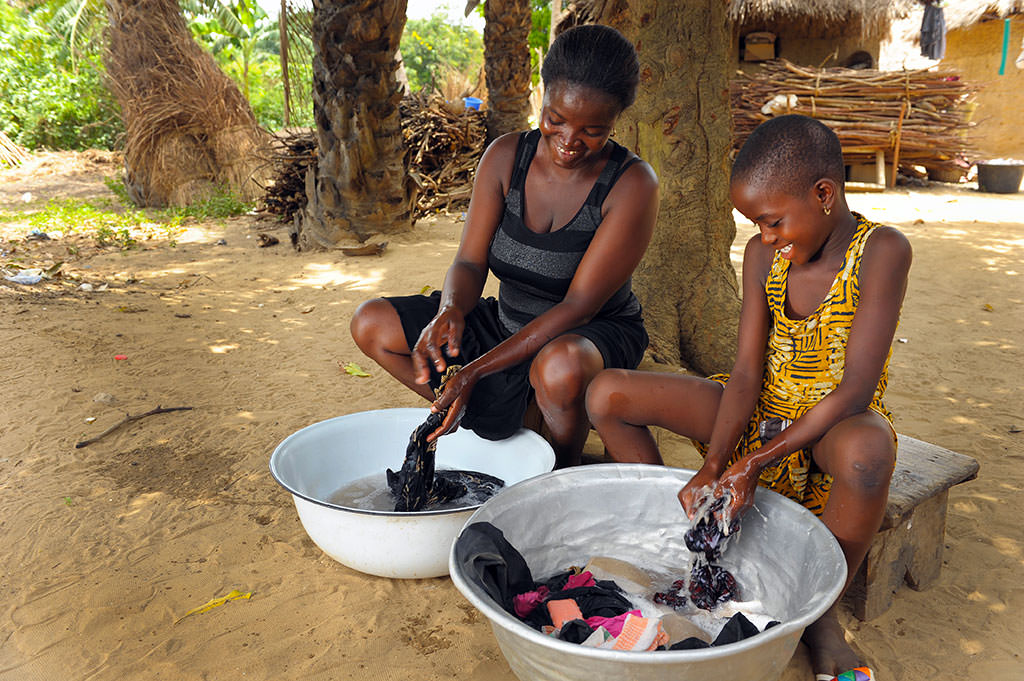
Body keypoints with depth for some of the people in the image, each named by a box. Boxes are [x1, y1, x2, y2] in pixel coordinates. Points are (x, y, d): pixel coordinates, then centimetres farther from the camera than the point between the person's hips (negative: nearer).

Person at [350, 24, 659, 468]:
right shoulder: (506, 156, -8)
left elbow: (578, 306, -25)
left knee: (559, 367, -42)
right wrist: (450, 310, -34)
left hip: (596, 335, -4)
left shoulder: (632, 185, -21)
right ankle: (500, 428, 1)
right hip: (508, 326, 5)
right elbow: (470, 262, -9)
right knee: (371, 324, -2)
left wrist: (476, 371, -31)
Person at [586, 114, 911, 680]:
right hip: (761, 410, 5)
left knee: (867, 453, -44)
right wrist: (713, 466, -22)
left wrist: (755, 464, -29)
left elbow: (856, 389, -24)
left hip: (837, 423, -4)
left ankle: (821, 612, -15)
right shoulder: (763, 255, -3)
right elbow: (746, 373, -7)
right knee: (607, 395, -10)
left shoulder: (881, 251, -18)